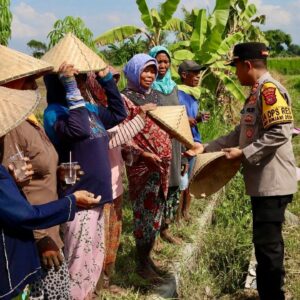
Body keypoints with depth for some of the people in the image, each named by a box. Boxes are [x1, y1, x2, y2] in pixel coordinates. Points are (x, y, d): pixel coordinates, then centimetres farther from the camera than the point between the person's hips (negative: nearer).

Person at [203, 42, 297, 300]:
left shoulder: (269, 88, -14)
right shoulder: (257, 92, 17)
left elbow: (279, 133, -24)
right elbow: (242, 132, 21)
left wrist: (243, 154, -18)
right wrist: (206, 149, 17)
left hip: (272, 181, -10)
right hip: (262, 181, 10)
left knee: (267, 242, -4)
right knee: (266, 240, 16)